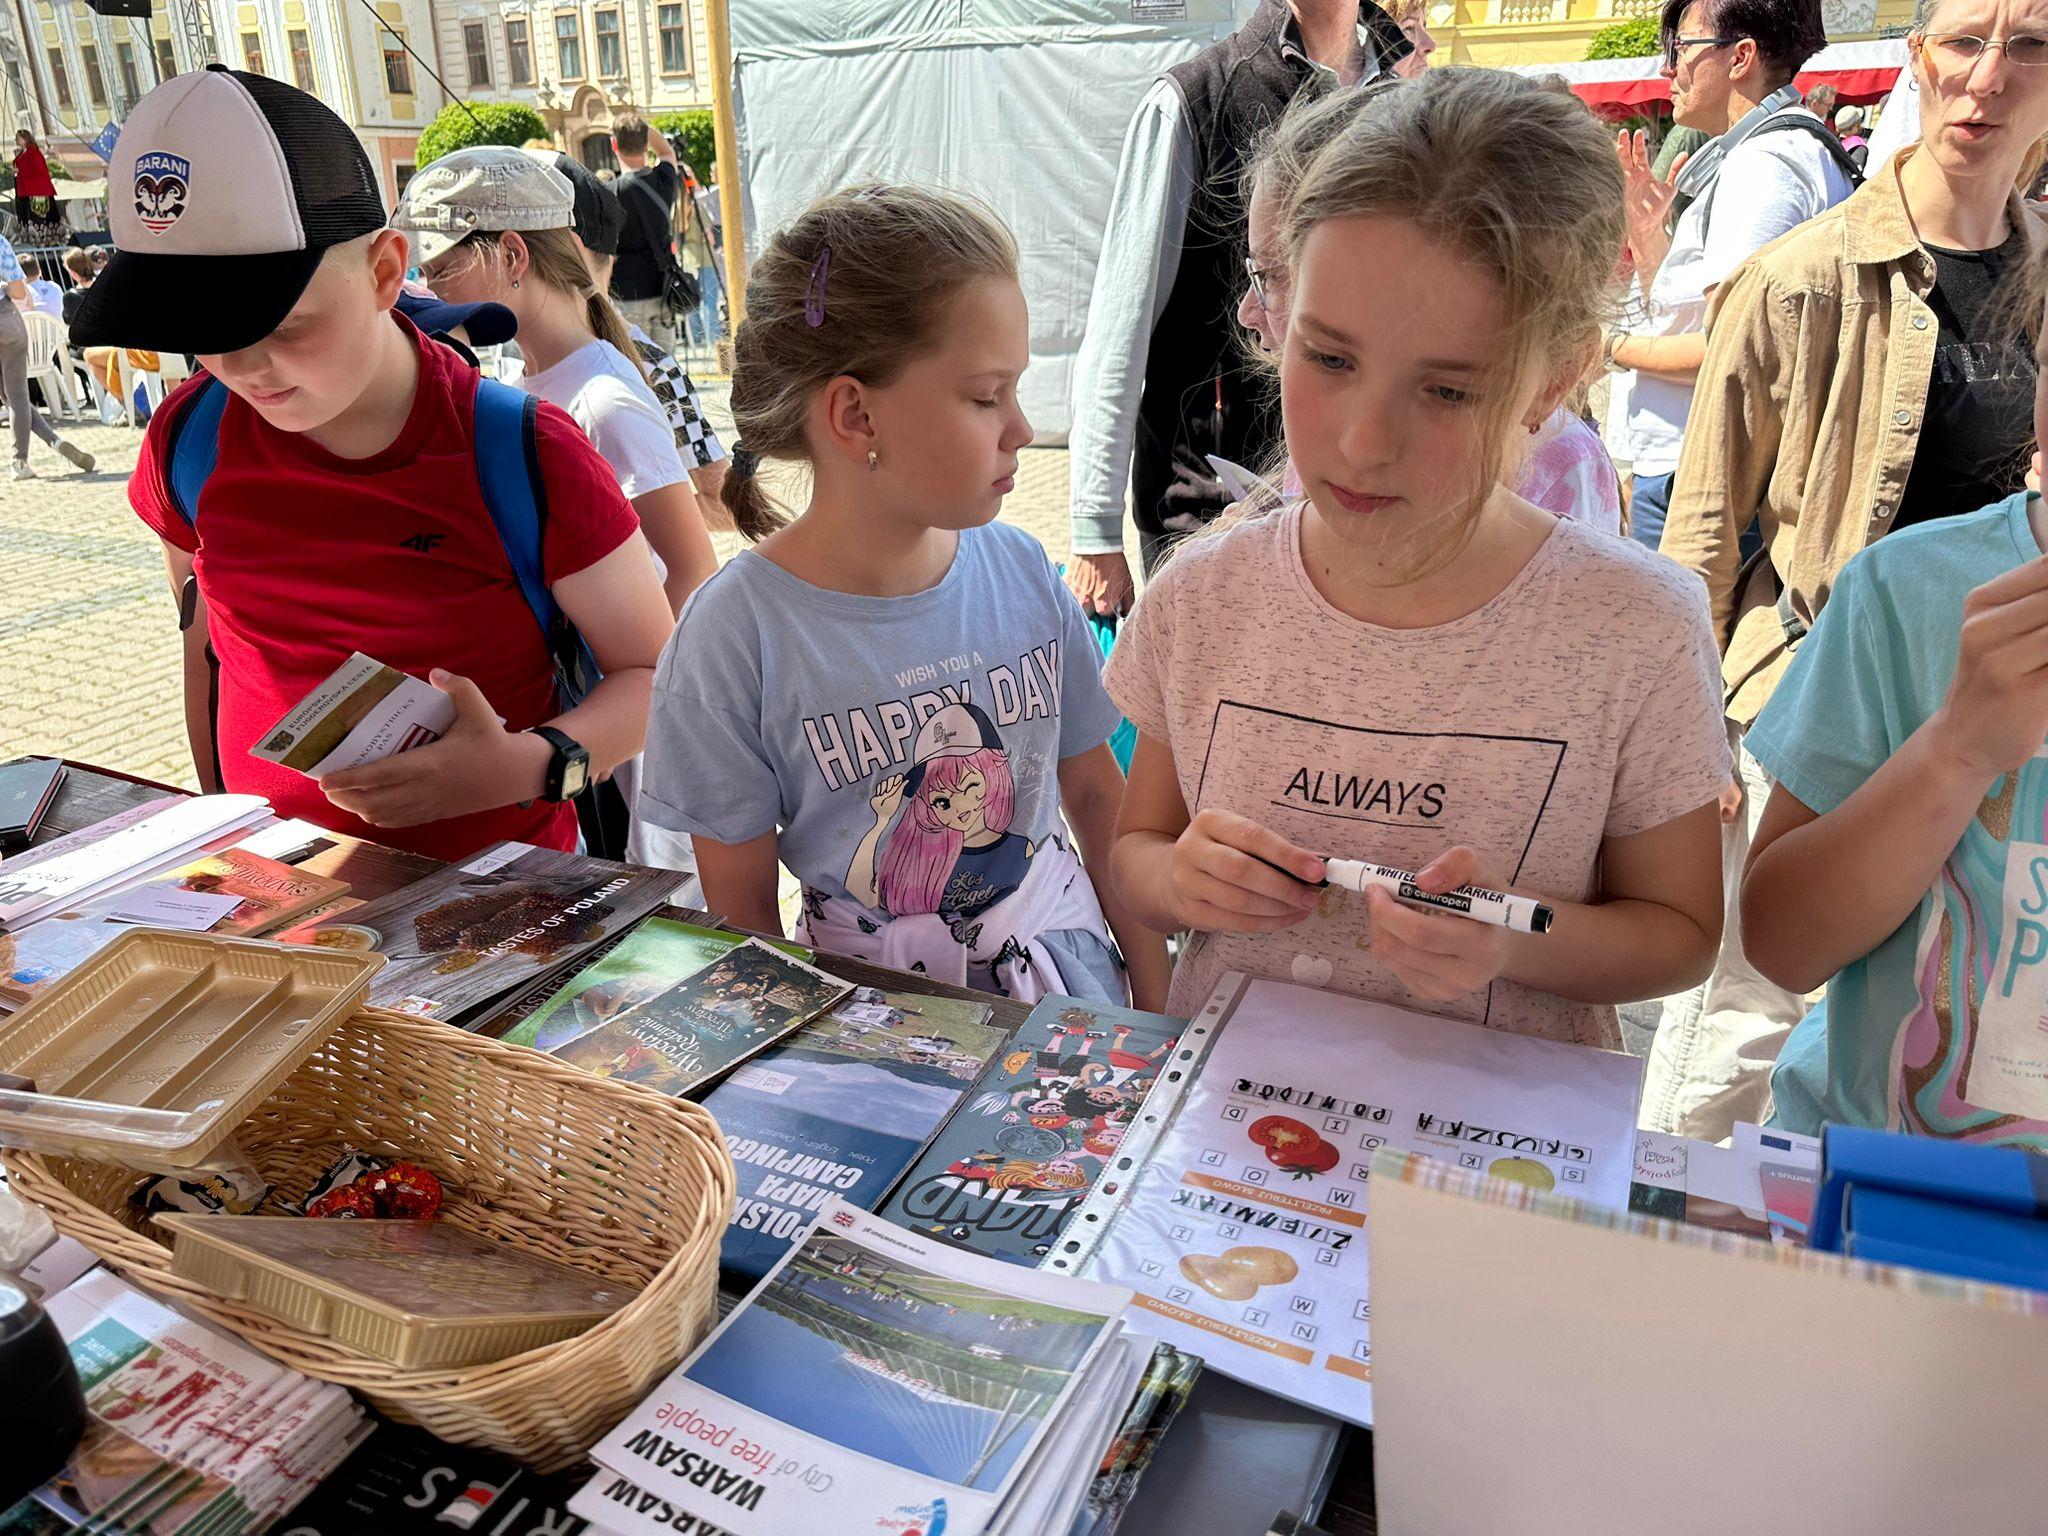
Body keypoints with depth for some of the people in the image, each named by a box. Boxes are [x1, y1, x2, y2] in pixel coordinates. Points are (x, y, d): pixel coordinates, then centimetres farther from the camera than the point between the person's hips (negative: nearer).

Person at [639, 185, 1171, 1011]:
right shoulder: (736, 637, -17)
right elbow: (741, 913, -7)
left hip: (1064, 968, 2)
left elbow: (1095, 791, 3)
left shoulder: (1024, 572, -7)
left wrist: (1158, 1005, 5)